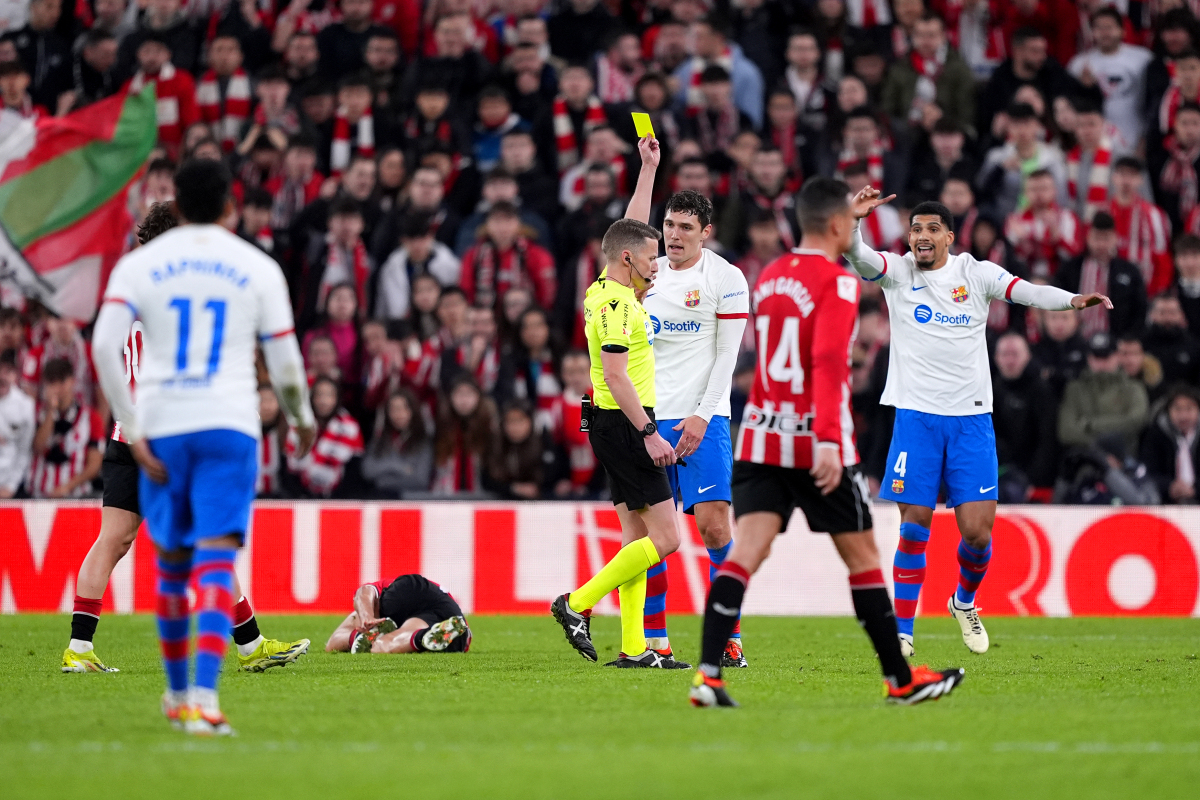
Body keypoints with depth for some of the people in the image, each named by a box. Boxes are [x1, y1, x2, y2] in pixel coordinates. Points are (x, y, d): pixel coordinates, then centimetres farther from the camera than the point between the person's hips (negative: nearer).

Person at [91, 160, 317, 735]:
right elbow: (284, 363, 5)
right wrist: (302, 420, 24)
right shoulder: (258, 268, 5)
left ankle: (177, 693, 29)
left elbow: (105, 346, -7)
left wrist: (133, 432, -5)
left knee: (172, 560, 17)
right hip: (229, 427, -2)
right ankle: (204, 698, -25)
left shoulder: (138, 264, 6)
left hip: (161, 428, 2)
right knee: (216, 560, -8)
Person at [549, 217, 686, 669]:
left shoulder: (608, 290, 11)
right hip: (626, 426, -11)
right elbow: (615, 376, -23)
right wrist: (649, 433, -25)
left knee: (637, 536, 9)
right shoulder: (616, 304, -17)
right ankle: (577, 604, -5)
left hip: (620, 428, 11)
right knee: (665, 539, -9)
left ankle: (633, 648, 8)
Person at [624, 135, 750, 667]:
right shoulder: (651, 271, 14)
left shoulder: (725, 278, -2)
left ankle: (730, 638, -7)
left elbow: (726, 356, -5)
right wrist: (649, 166, 10)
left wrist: (701, 415, -12)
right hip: (649, 418, 5)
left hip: (701, 420, -5)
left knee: (713, 524, -12)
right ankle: (654, 639, 6)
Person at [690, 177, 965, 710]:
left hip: (760, 439, 6)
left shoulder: (769, 278, 13)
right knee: (862, 556, 8)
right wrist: (829, 442, -30)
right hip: (815, 444, -6)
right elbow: (828, 363, -22)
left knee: (746, 551, -5)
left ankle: (708, 674, -22)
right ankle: (901, 680, 18)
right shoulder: (836, 282, -10)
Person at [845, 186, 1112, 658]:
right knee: (914, 527, -5)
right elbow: (859, 258, -15)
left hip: (971, 419, 1)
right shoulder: (897, 273, 3)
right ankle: (902, 633, 6)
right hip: (916, 415, -1)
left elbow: (1026, 292, -10)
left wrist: (1073, 300, -29)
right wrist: (853, 222, -36)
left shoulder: (976, 273, 4)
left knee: (977, 533, -4)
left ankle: (964, 602, 27)